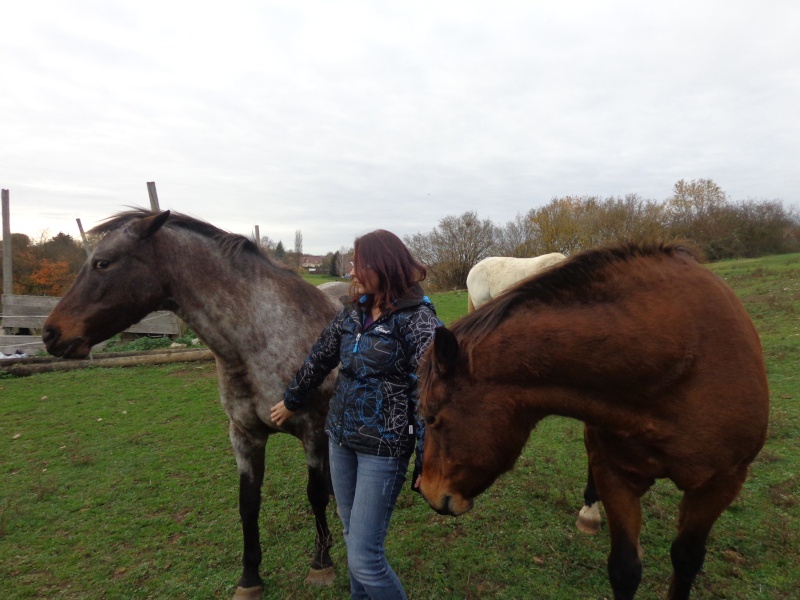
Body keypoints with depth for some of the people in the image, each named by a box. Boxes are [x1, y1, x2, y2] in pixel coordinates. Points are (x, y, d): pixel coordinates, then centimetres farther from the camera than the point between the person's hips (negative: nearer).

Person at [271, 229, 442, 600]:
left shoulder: (417, 319, -17)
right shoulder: (353, 312, 3)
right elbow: (320, 358, 16)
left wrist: (427, 464, -18)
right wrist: (292, 401, 26)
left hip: (383, 448, -7)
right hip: (340, 437, 7)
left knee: (364, 558, -3)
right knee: (352, 534, 21)